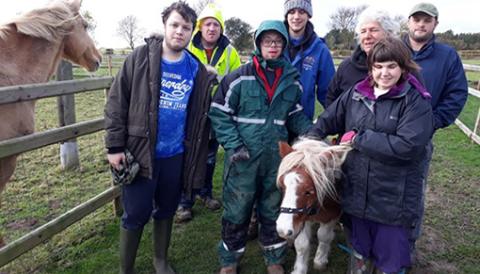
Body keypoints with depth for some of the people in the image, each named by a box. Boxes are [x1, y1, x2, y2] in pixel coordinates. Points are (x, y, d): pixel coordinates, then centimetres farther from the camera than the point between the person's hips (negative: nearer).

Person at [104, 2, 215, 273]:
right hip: (139, 152, -3)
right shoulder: (140, 58, -7)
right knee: (135, 215, 7)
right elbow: (117, 103, -7)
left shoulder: (198, 70, 1)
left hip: (175, 155, 3)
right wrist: (115, 146, -10)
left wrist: (198, 158, 1)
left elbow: (203, 114, 7)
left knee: (166, 211, 18)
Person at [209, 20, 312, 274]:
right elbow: (219, 113, -5)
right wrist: (233, 145, -14)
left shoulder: (291, 79, 5)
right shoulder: (239, 77, -7)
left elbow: (296, 115, 14)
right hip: (243, 157, -2)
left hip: (277, 157, 3)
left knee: (274, 212, 17)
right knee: (236, 212, 11)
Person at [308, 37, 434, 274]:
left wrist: (358, 139, -20)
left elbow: (406, 145, -24)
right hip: (356, 190, 4)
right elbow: (330, 119, 7)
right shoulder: (356, 93, 1)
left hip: (393, 196, -4)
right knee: (359, 247, 26)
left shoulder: (416, 101, -13)